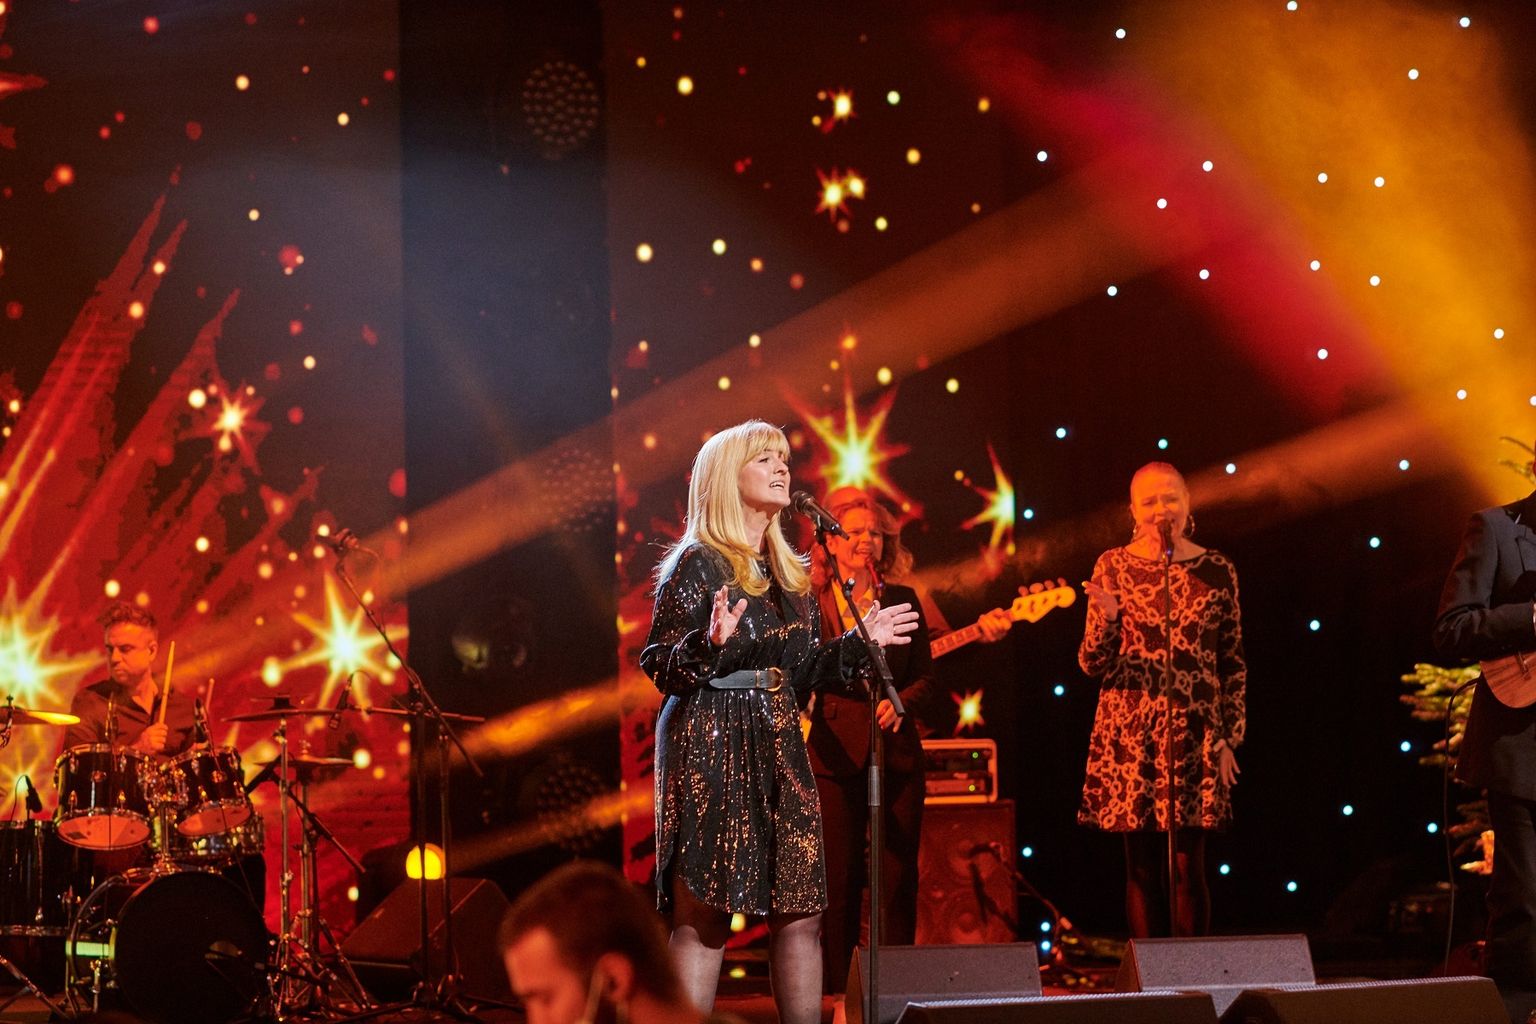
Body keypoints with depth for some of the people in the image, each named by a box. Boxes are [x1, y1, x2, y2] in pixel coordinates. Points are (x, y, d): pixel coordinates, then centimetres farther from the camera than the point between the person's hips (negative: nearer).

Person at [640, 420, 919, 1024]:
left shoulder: (789, 573, 16)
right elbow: (661, 669, -9)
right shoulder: (697, 565, -6)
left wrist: (859, 642, 11)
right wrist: (713, 643, -26)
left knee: (801, 910, 3)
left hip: (778, 748, 7)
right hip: (712, 749, -7)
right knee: (704, 916, -7)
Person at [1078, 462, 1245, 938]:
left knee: (1189, 865, -2)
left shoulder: (1216, 569, 5)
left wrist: (1230, 737, 3)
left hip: (1195, 732, 0)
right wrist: (1106, 617, -17)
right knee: (1142, 865, 3)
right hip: (1130, 734, 0)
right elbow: (1093, 664, 2)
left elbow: (1233, 663, 9)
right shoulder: (1113, 566, 3)